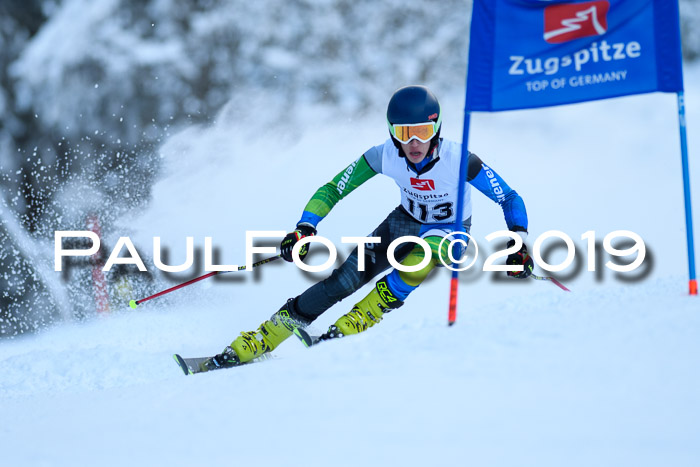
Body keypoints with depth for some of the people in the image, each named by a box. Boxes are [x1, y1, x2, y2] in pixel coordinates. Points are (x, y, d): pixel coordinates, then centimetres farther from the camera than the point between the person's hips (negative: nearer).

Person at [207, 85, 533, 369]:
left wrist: (518, 244, -34)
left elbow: (510, 199, -20)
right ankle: (252, 345, -17)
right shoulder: (385, 156, -23)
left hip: (451, 233, -2)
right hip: (406, 222, 2)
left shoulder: (457, 159, -31)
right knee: (346, 278, -18)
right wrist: (305, 227, -27)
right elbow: (332, 191, -12)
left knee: (424, 252, -39)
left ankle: (350, 328, -31)